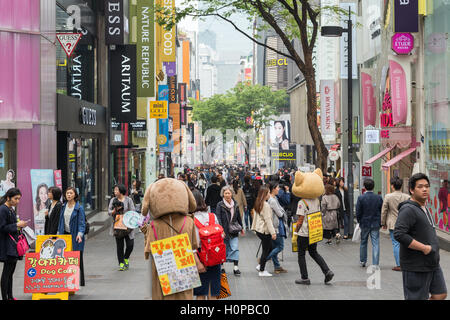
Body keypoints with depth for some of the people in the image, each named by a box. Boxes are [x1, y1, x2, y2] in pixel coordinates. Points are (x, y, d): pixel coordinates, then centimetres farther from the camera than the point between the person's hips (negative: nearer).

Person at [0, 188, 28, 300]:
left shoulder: (11, 210, 14)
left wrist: (19, 225, 7)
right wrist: (16, 225, -17)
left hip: (13, 244, 9)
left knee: (11, 271, 12)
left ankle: (10, 296, 18)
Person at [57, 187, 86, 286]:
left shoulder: (79, 208, -6)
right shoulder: (64, 206, 11)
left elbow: (81, 223, -10)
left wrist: (80, 234, -24)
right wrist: (59, 233, 14)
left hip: (75, 237, -5)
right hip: (65, 235, 5)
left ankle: (79, 281, 6)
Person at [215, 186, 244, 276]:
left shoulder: (235, 205, 9)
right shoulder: (220, 205, -6)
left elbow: (238, 218, 20)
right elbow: (218, 218, -11)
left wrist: (241, 228, 24)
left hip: (234, 231, 3)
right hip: (224, 231, -3)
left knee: (235, 248, -7)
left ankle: (236, 267, -8)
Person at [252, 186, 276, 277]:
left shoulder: (258, 204, 10)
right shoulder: (265, 205, -18)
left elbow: (256, 217, 18)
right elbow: (268, 220, -21)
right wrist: (273, 232, -21)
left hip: (259, 229, 9)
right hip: (265, 230, -9)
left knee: (269, 248, 18)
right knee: (266, 250, 1)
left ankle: (260, 265, 20)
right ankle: (262, 271, 7)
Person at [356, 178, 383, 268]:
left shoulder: (361, 198, -11)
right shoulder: (379, 198, -5)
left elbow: (358, 213, -8)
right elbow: (382, 212, 1)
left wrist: (359, 222, 7)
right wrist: (380, 223, 11)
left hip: (364, 224, 0)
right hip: (375, 224, 0)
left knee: (363, 243, 17)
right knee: (375, 244, 1)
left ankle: (362, 261, 29)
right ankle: (375, 264, -3)